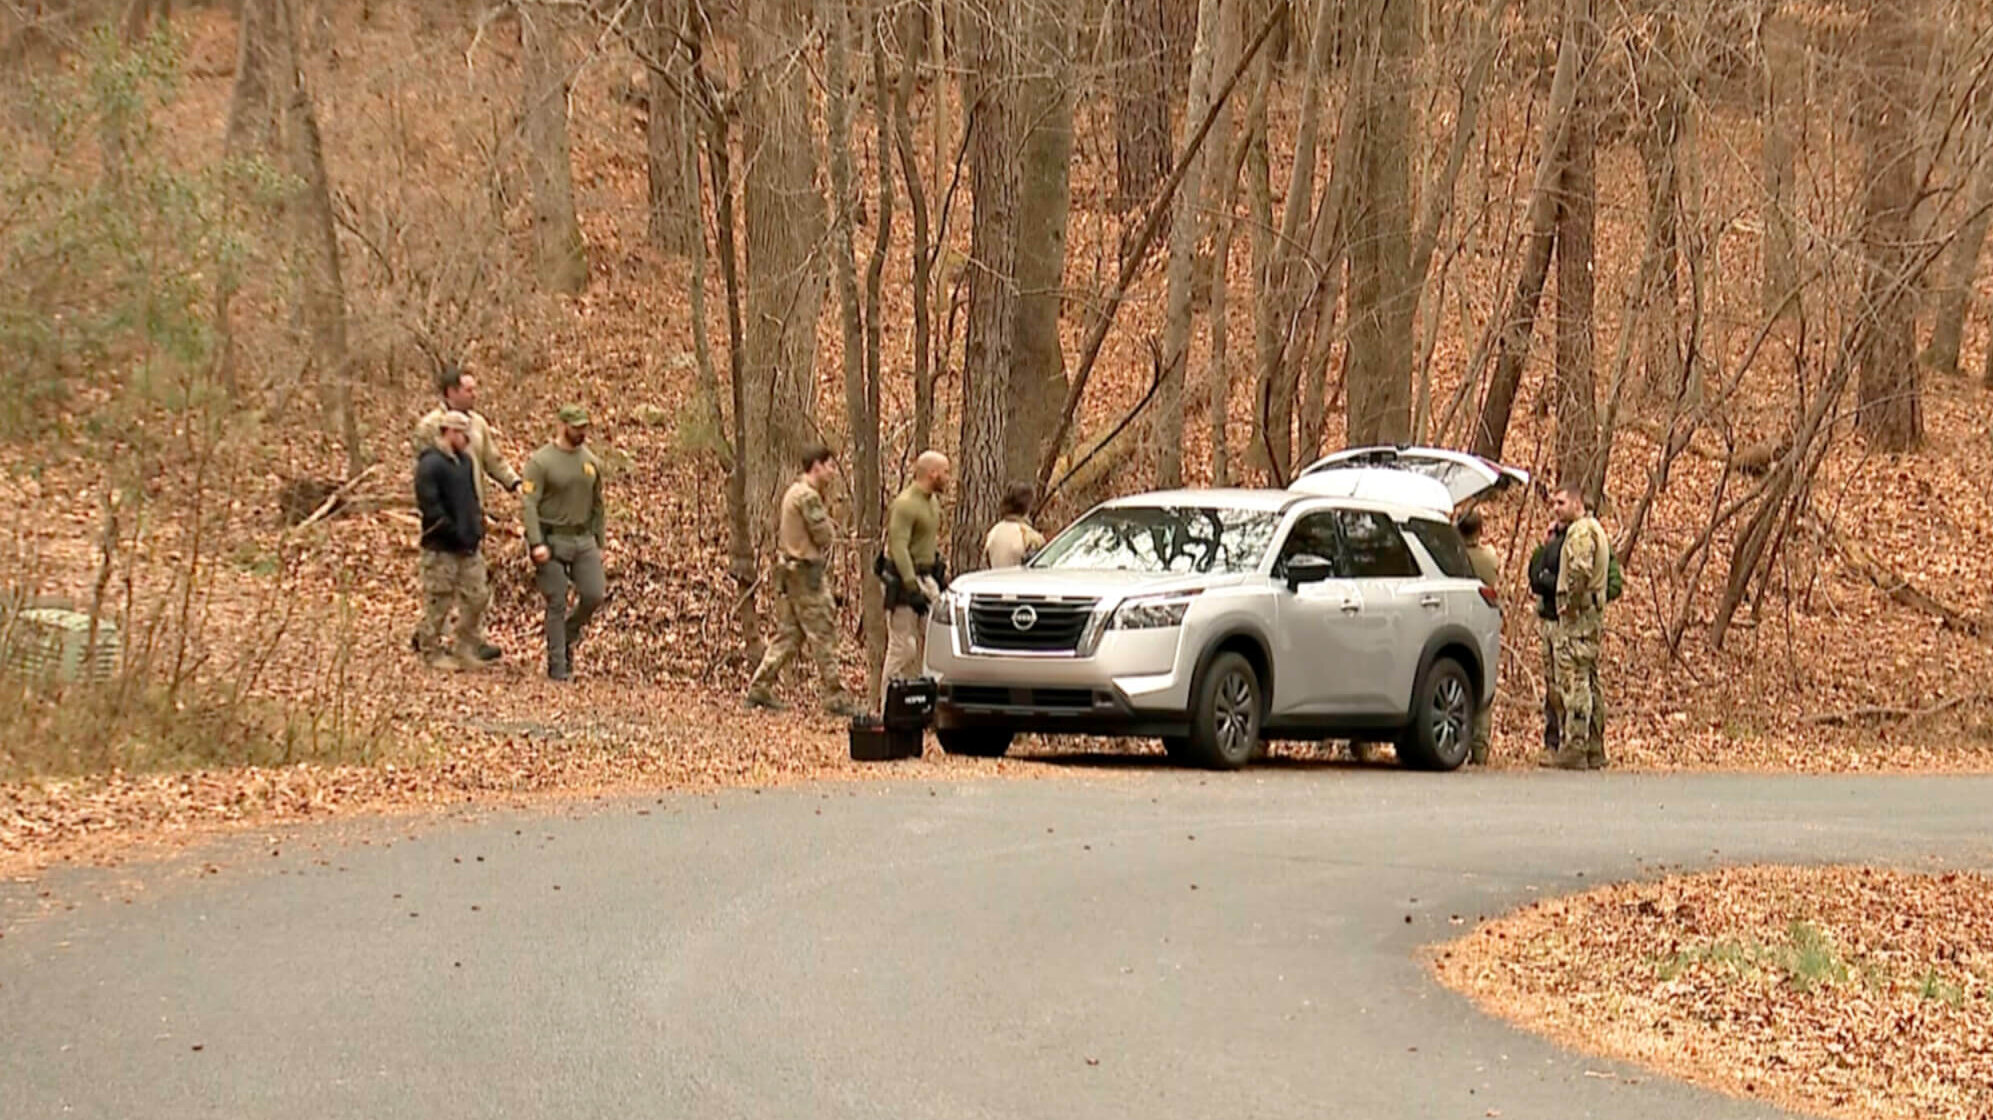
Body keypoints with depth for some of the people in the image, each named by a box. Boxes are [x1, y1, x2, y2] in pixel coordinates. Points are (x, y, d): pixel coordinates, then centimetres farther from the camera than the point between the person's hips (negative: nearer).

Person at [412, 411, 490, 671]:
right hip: (441, 548, -8)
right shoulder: (430, 465, -14)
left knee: (477, 597, 6)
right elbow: (431, 507, -18)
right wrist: (457, 534, -17)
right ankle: (431, 651, 12)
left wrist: (478, 531, 11)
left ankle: (465, 650, 16)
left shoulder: (464, 461, 13)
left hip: (469, 546, 8)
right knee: (438, 601, 1)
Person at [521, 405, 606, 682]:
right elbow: (529, 504, -12)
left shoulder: (592, 462, 10)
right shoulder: (541, 461, -7)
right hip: (552, 541, -5)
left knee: (593, 596, -5)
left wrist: (599, 543, 15)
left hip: (584, 539, 5)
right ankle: (557, 666, 5)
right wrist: (536, 543, -21)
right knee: (556, 604, -3)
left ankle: (569, 635, 23)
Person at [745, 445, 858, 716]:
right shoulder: (808, 496, -16)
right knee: (822, 635, -6)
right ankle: (835, 697, -4)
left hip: (788, 569, 10)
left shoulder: (794, 492, 16)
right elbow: (823, 536, -16)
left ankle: (760, 688, 11)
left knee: (789, 633, 12)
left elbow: (779, 528, 21)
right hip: (806, 571, -10)